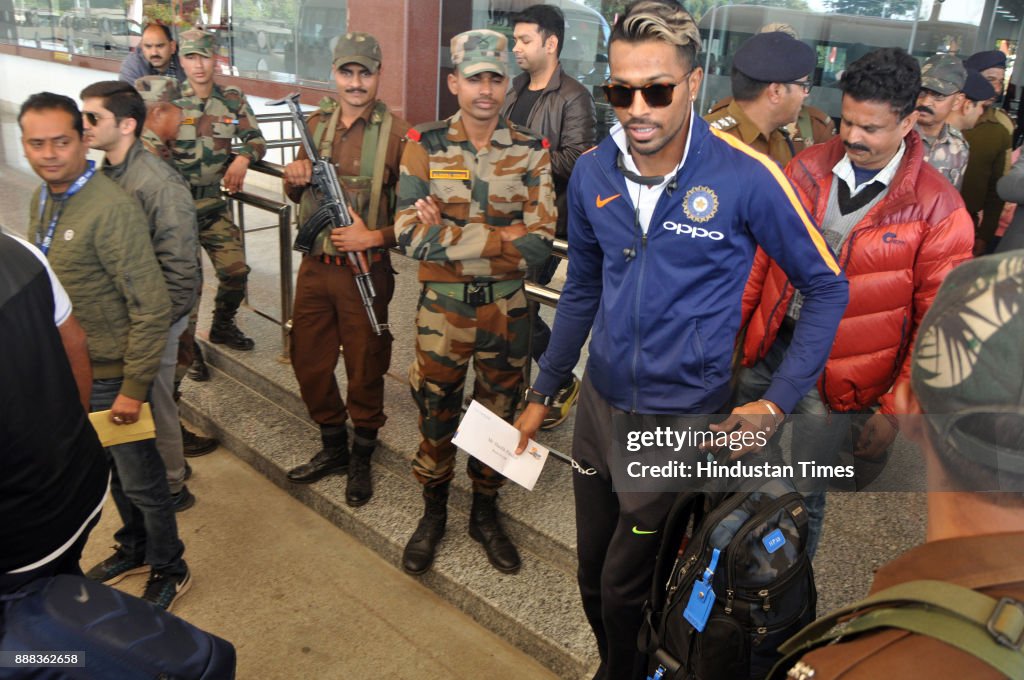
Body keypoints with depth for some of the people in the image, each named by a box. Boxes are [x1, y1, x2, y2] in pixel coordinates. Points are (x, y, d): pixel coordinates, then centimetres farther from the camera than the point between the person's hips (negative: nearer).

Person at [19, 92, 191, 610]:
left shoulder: (111, 209, -24)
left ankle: (169, 571, 29)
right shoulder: (42, 200, 4)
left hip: (110, 376, -8)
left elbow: (152, 308, -25)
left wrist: (133, 389, -22)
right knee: (112, 469, 23)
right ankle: (134, 549, 44)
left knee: (140, 479, 8)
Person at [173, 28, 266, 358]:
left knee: (236, 269, 2)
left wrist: (243, 158, -15)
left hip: (212, 201, 3)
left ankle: (222, 326, 29)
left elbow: (256, 139, 7)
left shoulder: (232, 100, 2)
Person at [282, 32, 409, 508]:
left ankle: (361, 460, 30)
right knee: (308, 361, 15)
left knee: (365, 370, 8)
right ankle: (333, 447, 37)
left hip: (365, 272, -5)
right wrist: (294, 178, -5)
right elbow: (296, 195, 17)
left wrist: (373, 237, -22)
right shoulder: (316, 123, 7)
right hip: (315, 267, 6)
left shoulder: (396, 132, -10)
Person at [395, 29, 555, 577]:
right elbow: (410, 236, -16)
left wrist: (449, 235, -19)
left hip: (506, 308, 1)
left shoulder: (531, 152, -3)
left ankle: (485, 513, 36)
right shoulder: (425, 146, -6)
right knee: (435, 415, 12)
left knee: (499, 416, 15)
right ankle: (433, 513, 35)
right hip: (441, 307, -1)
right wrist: (500, 237, -20)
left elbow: (539, 245, -12)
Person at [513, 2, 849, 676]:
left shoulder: (747, 177, -18)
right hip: (601, 403, 5)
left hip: (684, 418, -4)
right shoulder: (592, 172, -4)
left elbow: (828, 287, -6)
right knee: (593, 573, 21)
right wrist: (543, 394, 14)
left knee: (624, 589, 10)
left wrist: (778, 403, -13)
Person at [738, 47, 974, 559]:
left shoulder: (936, 208, -12)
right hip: (769, 348, 4)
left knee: (801, 496, 6)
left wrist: (895, 410, -9)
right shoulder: (808, 168, -1)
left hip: (835, 375, -4)